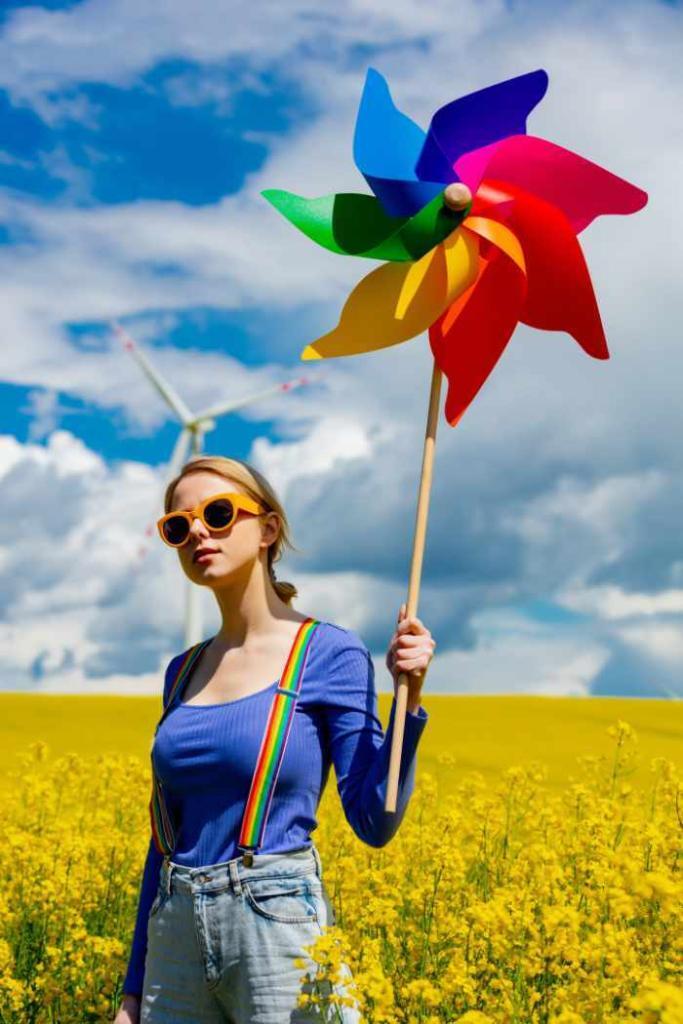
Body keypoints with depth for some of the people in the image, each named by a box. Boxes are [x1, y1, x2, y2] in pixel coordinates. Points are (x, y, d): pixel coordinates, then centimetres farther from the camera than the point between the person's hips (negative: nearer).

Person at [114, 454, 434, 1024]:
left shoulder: (330, 654, -5)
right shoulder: (183, 672, 9)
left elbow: (376, 824, -8)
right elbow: (166, 836, 13)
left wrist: (409, 699, -19)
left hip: (279, 929, -5)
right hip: (176, 935, 5)